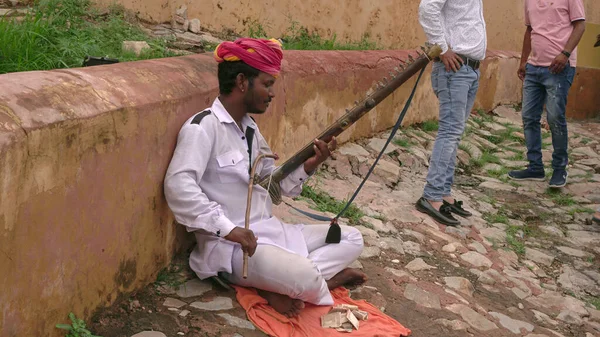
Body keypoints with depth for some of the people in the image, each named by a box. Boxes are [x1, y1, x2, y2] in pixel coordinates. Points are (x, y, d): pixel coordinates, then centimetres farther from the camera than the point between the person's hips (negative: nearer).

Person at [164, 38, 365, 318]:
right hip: (228, 245, -10)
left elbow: (274, 183, 15)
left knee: (351, 239, 7)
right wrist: (228, 228, -31)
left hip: (270, 231, 10)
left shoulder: (249, 128, 14)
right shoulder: (203, 127, -15)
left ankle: (281, 284, -11)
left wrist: (308, 166, -3)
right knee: (304, 276, -34)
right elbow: (178, 186, -29)